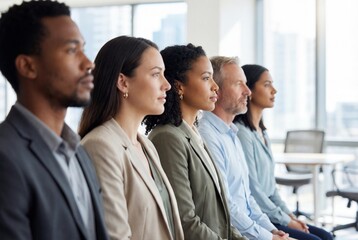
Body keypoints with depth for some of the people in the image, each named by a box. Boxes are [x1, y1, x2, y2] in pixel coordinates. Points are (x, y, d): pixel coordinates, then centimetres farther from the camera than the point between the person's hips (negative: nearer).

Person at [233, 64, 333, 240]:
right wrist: (286, 221, -11)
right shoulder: (241, 133, -16)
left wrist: (289, 214, 6)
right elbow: (252, 189, -18)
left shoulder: (262, 132, 13)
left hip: (270, 213, 9)